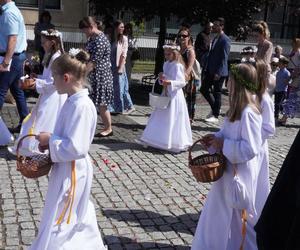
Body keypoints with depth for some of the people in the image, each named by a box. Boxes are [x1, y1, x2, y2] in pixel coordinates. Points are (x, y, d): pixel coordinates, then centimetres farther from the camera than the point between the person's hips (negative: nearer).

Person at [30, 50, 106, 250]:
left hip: (71, 172, -10)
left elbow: (75, 148, -28)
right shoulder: (74, 101, 4)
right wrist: (51, 141, 1)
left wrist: (50, 140, -17)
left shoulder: (82, 106, -26)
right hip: (68, 168, 10)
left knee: (58, 224, 6)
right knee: (79, 217, 25)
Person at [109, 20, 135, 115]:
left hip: (119, 66, -5)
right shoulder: (111, 39, 8)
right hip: (111, 66, 5)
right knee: (111, 87, 8)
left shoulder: (124, 38, -3)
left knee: (120, 87, 0)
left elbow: (124, 54, -8)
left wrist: (121, 67, -15)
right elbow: (109, 53, 9)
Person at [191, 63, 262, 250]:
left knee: (237, 218, 8)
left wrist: (223, 145, -20)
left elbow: (250, 148, -26)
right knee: (220, 214, 22)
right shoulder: (238, 109, 5)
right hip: (228, 171, 10)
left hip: (240, 175, -10)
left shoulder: (248, 113, -25)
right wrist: (215, 138, 0)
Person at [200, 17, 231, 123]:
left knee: (217, 93, 1)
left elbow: (224, 58, -18)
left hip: (219, 72, -9)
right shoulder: (215, 38, 14)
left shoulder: (225, 40, -13)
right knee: (203, 89, 11)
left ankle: (215, 116, 13)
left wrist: (218, 73, -21)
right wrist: (207, 69, 12)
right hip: (211, 71, 9)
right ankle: (214, 108, 28)